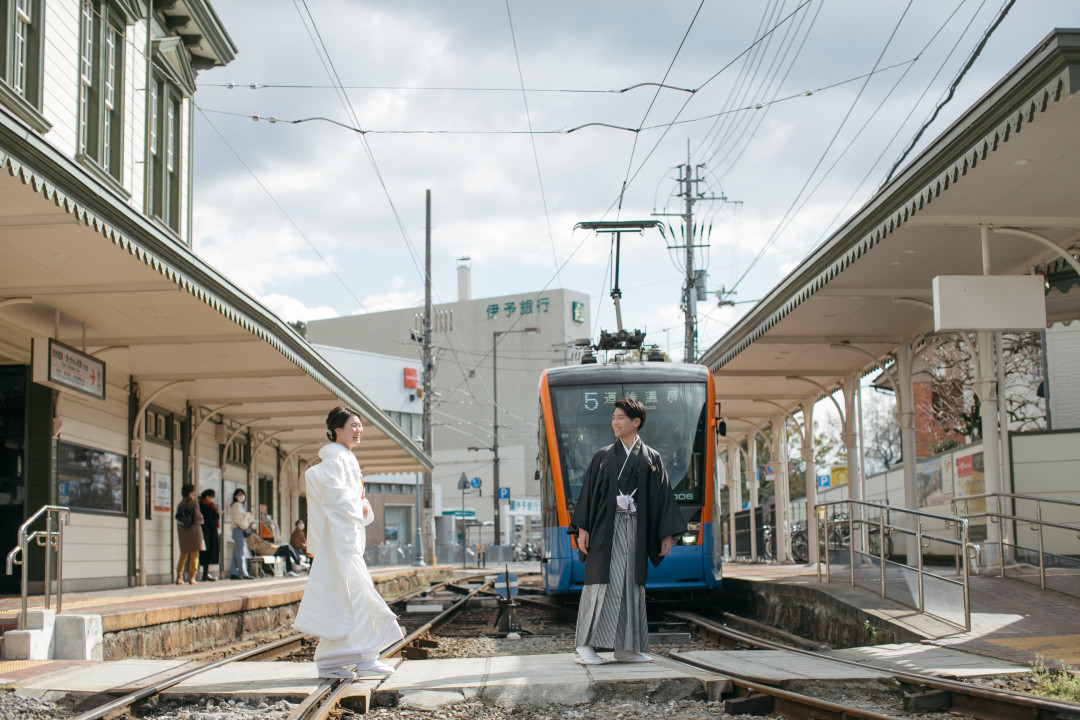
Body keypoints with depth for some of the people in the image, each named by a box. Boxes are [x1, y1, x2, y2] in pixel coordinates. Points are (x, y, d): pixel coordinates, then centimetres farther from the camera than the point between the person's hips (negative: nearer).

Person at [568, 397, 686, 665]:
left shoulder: (651, 459, 10)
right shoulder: (603, 457, 9)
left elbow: (663, 496, 9)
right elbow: (588, 492, 6)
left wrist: (667, 534, 2)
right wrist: (582, 529, -4)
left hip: (636, 530, 2)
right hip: (606, 527, -2)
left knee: (632, 585, 3)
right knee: (600, 582, -8)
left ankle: (627, 648, 9)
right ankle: (585, 645, -7)